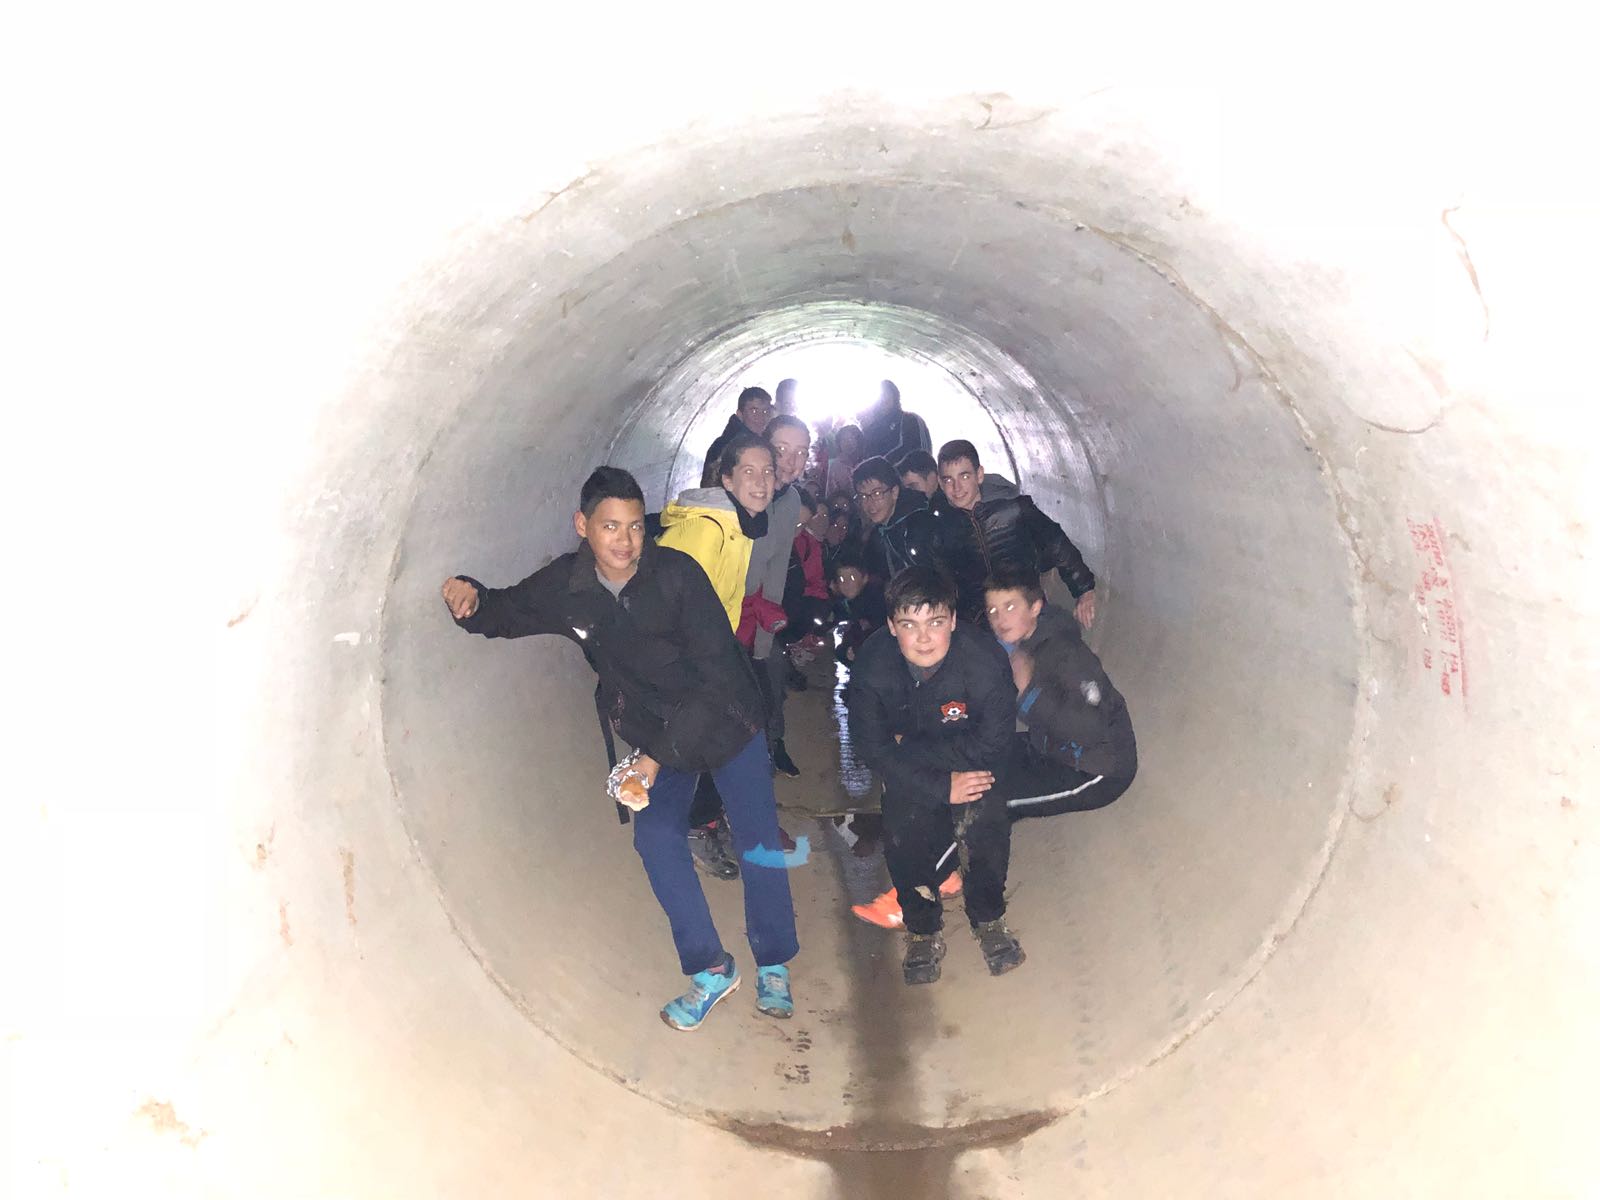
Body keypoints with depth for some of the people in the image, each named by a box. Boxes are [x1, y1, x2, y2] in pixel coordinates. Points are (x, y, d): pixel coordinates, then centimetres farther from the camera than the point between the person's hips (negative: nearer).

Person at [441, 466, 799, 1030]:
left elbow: (717, 673, -24)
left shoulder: (677, 574, -25)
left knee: (758, 841, -2)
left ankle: (773, 967, 19)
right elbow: (505, 613, 6)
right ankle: (709, 969, 1)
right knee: (656, 837, -14)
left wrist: (662, 755, -25)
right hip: (655, 734, 3)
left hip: (724, 719, -3)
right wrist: (470, 597, -19)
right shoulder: (565, 587, -12)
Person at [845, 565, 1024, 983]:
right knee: (903, 831, -16)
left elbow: (991, 741, -23)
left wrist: (912, 750, -22)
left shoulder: (985, 658, -32)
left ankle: (988, 918, 5)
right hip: (909, 766, 1)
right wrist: (942, 787, -26)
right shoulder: (871, 666, -27)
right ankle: (922, 930, 9)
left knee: (984, 822, -21)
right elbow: (871, 747, -20)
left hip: (973, 760, -1)